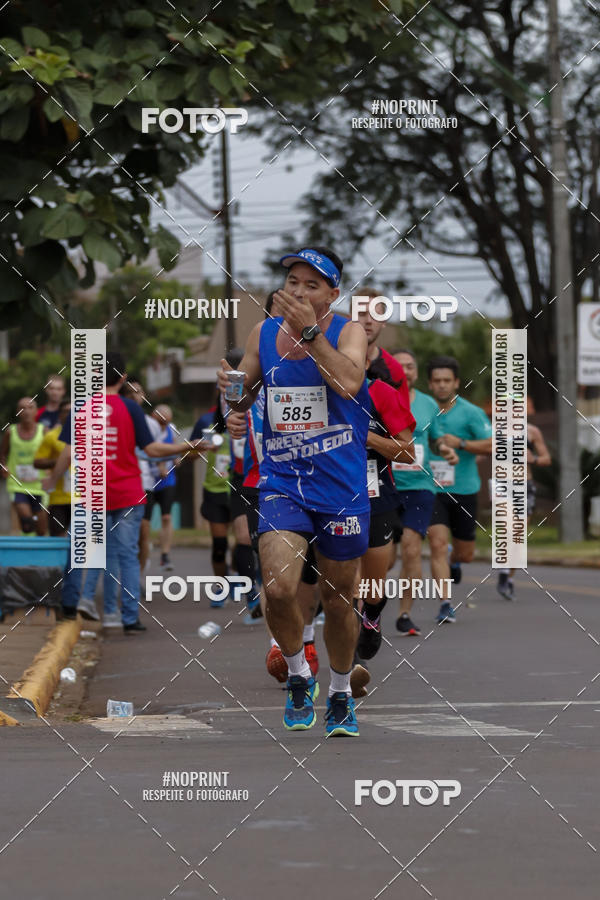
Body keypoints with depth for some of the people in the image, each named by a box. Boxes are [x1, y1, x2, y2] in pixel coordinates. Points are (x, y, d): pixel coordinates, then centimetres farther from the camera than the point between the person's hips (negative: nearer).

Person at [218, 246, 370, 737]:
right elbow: (243, 401, 17)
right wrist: (232, 391, -6)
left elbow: (349, 383, -25)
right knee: (278, 589, -19)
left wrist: (310, 331, -24)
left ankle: (341, 694, 34)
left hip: (341, 488, -1)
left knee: (337, 600, 10)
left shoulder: (348, 332, -5)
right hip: (282, 482, 2)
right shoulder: (264, 333, 5)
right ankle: (299, 675, 8)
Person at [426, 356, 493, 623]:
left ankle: (454, 562, 47)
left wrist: (460, 443, -20)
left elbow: (492, 446, -10)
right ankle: (446, 604, -16)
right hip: (433, 490, 0)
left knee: (465, 553, 9)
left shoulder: (471, 413, -3)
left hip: (464, 490, 0)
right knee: (437, 543, -17)